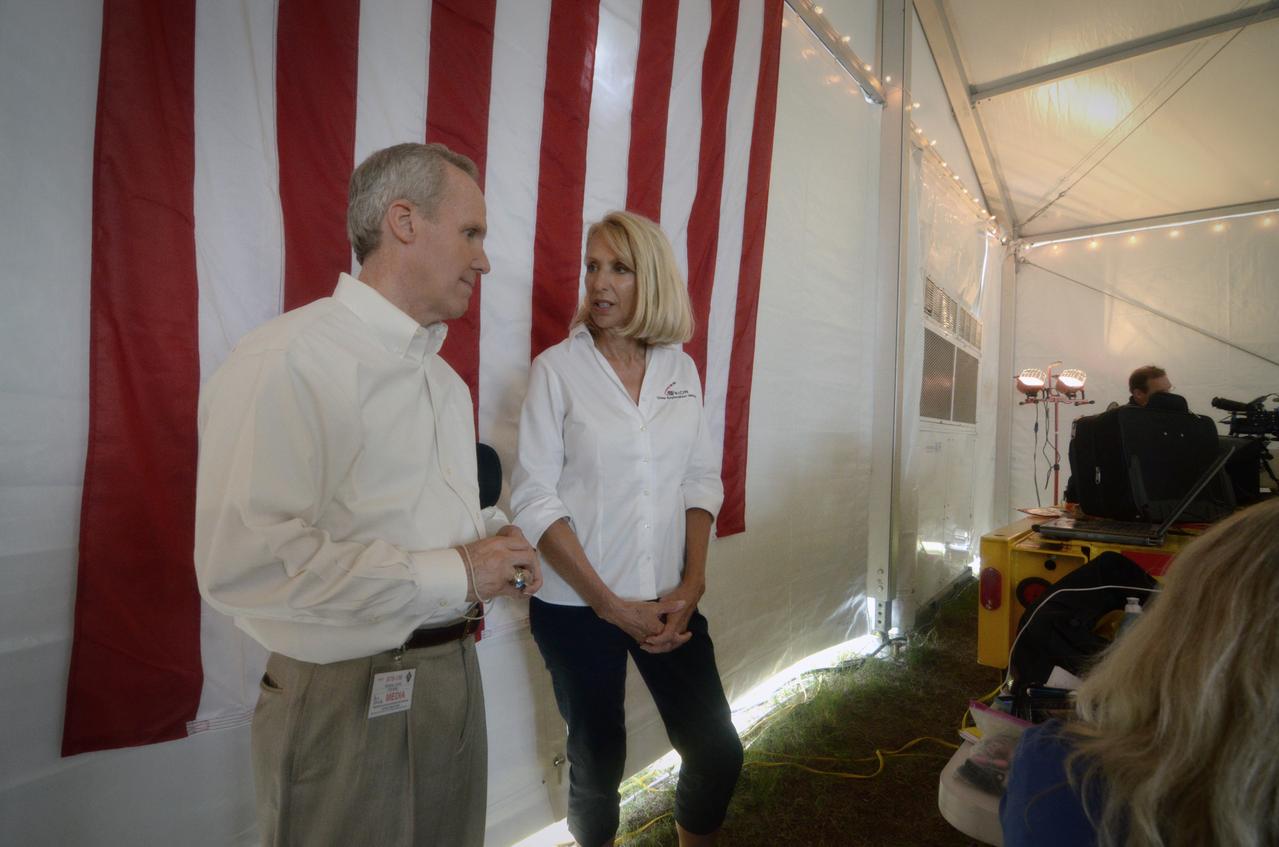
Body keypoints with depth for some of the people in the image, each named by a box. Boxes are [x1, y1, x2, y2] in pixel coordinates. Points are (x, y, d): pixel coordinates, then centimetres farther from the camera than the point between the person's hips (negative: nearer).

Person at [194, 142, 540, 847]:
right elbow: (244, 562, -27)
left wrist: (493, 550, -1)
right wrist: (454, 572, -22)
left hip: (456, 676, 8)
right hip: (350, 701, -8)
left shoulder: (444, 378, 12)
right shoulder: (286, 361, -18)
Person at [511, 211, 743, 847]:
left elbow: (702, 481, 6)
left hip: (668, 601, 3)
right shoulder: (557, 368, -7)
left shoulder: (679, 369, 3)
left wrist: (691, 586, -5)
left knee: (718, 753, 8)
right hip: (579, 605, -3)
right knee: (598, 760, 12)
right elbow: (534, 500, -11)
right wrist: (611, 604, -13)